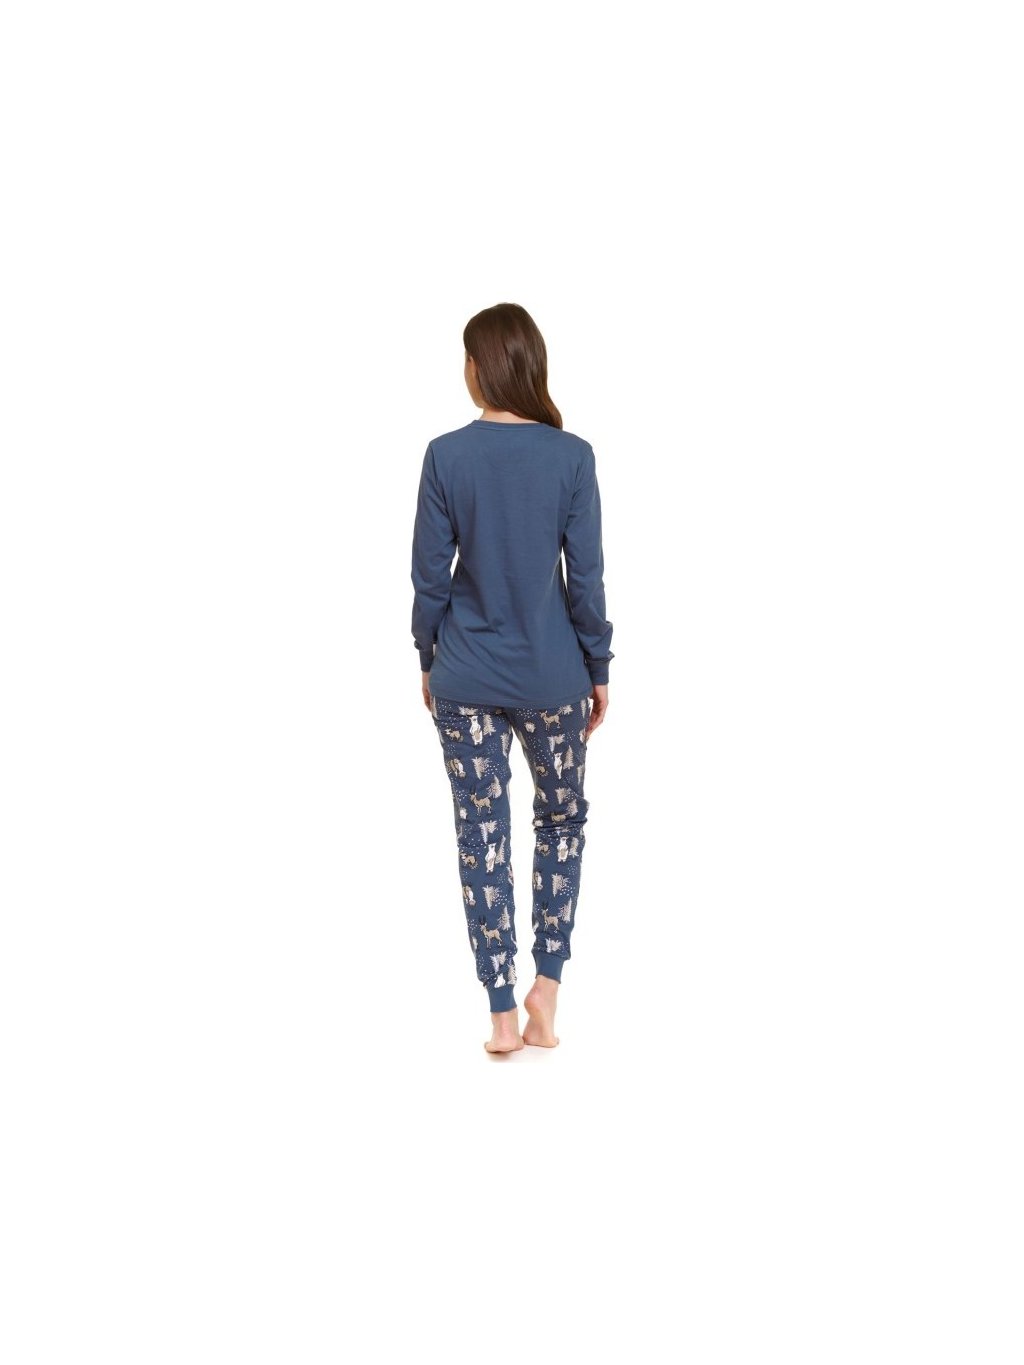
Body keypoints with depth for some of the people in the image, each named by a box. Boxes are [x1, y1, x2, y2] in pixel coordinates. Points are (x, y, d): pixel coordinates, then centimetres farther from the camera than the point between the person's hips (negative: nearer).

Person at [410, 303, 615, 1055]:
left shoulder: (447, 455, -8)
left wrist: (429, 661, 10)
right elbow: (586, 576, -7)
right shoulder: (572, 456, -9)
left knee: (482, 837, 8)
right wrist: (599, 669, 5)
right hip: (552, 676, 0)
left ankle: (503, 1013, 14)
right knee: (563, 822, 20)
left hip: (466, 677, 0)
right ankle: (547, 983, 15)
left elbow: (430, 574, -4)